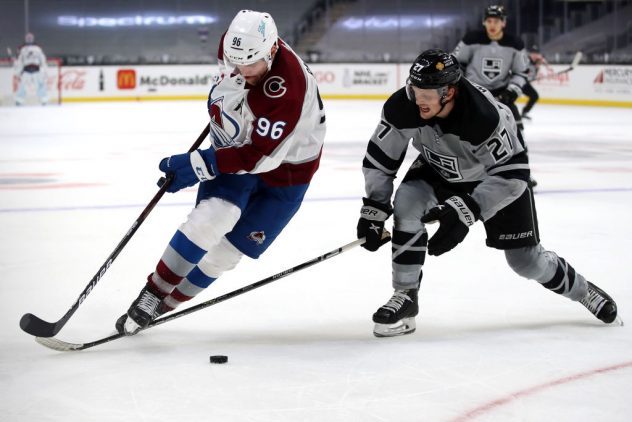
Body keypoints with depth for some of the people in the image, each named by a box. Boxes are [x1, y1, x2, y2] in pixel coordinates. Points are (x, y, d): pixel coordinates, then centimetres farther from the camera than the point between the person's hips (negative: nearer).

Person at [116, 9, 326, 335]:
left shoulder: (289, 89, -36)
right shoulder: (234, 41, -17)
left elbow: (261, 157, -33)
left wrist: (199, 165, -33)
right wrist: (218, 97, 15)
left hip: (285, 166, -4)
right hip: (235, 146, 4)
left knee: (226, 251, -4)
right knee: (210, 218, -21)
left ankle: (163, 304, 13)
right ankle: (153, 292, -10)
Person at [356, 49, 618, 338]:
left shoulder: (485, 116, -40)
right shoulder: (403, 108, -28)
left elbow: (510, 175, -35)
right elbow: (380, 157, -14)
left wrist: (466, 209, -42)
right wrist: (373, 210, -18)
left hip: (496, 173, -3)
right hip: (439, 170, 4)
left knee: (525, 259, 2)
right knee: (406, 203, -25)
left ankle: (582, 290, 32)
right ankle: (405, 297, -13)